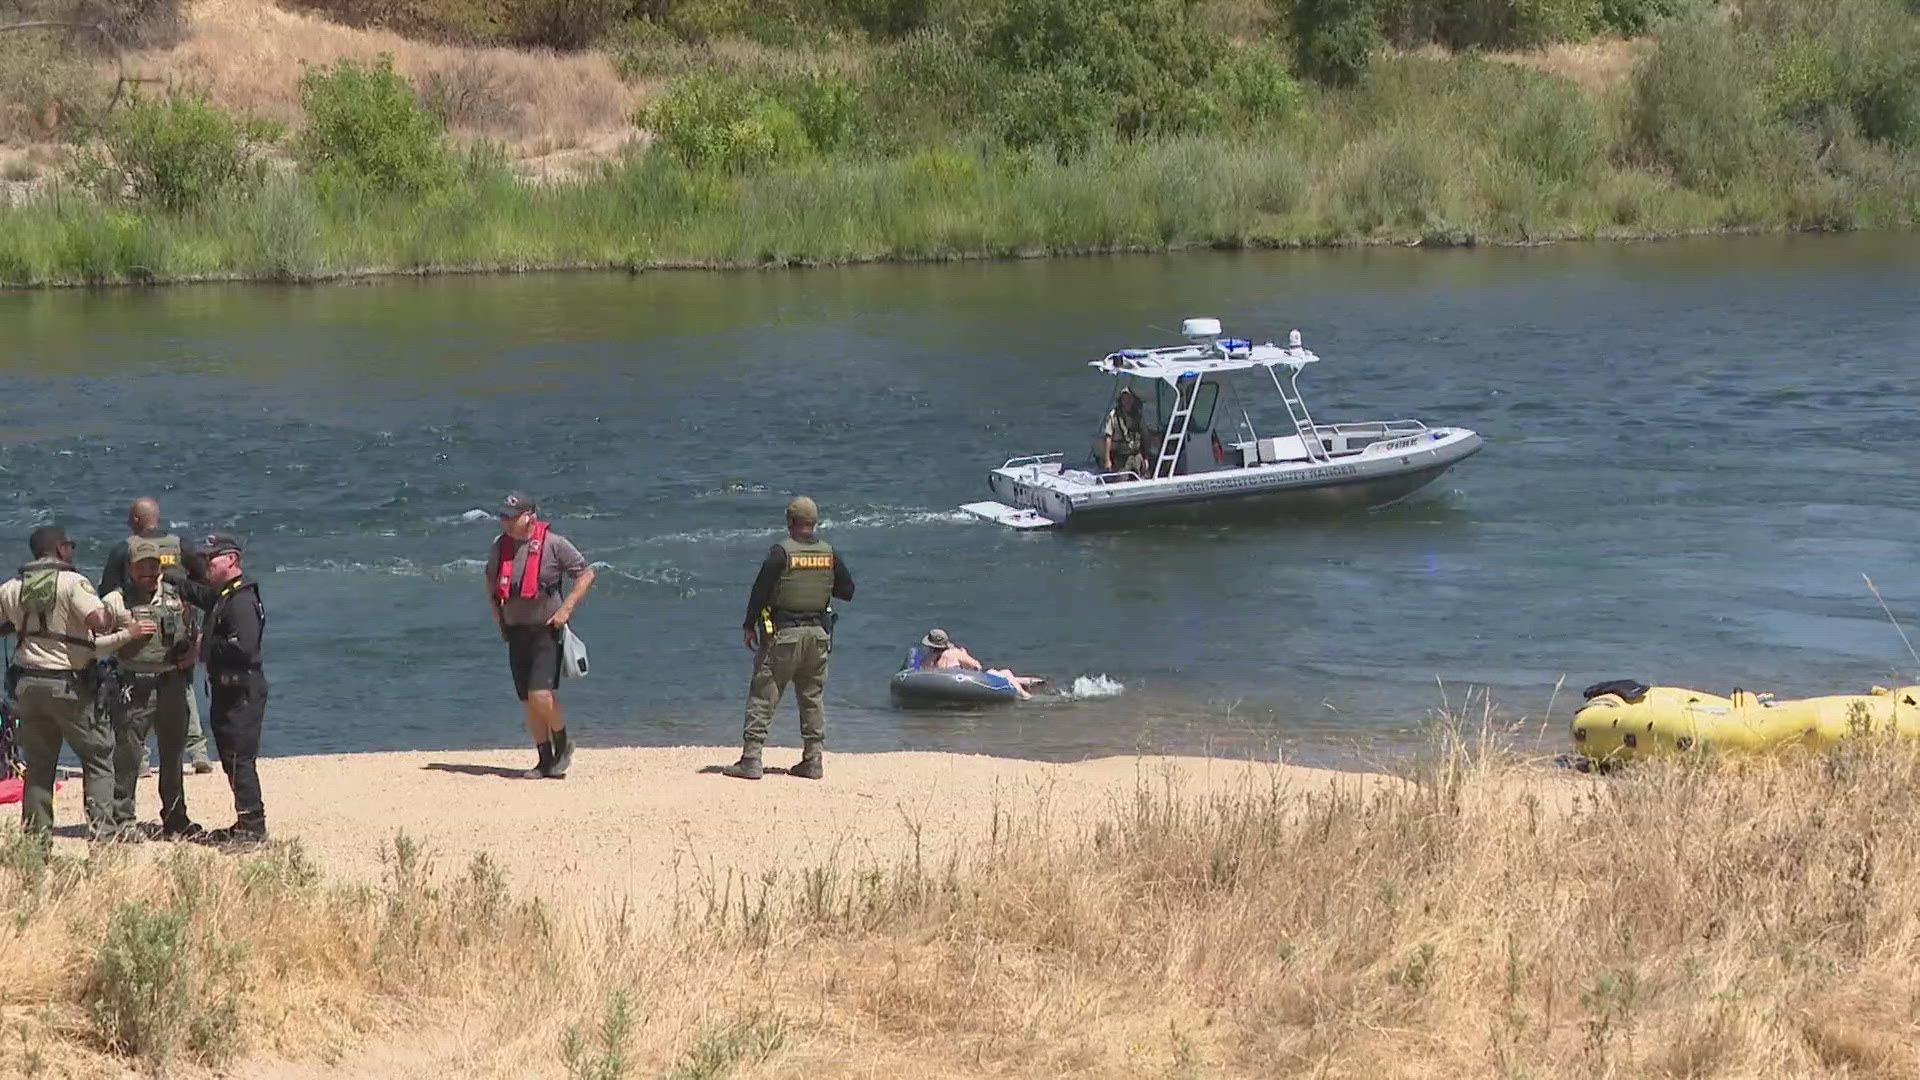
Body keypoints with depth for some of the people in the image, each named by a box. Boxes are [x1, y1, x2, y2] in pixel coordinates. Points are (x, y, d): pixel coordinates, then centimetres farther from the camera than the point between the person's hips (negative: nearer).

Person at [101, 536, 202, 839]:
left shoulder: (178, 597, 10)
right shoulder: (116, 601, -3)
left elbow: (198, 633, 22)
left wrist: (192, 652, 3)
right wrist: (127, 634, -15)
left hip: (173, 685, 4)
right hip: (135, 687, -4)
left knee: (173, 755, 12)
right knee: (128, 756, -6)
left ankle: (175, 819, 22)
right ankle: (122, 820, 1)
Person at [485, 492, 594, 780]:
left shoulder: (554, 544, -10)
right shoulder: (501, 546, 6)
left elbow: (586, 574, -4)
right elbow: (491, 577, 26)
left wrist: (565, 609, -11)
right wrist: (496, 610, 15)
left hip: (546, 631, -6)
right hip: (516, 632, 6)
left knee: (540, 695, -17)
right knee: (528, 702, 5)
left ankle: (563, 744, 7)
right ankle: (545, 760, 15)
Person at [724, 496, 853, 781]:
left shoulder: (781, 552, -10)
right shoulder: (830, 554, 3)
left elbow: (760, 591, -10)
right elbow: (847, 590, 10)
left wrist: (749, 627, 1)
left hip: (783, 633, -4)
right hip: (818, 632, 4)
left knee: (763, 696, -1)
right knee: (813, 697, 13)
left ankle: (751, 759, -5)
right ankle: (813, 760, 12)